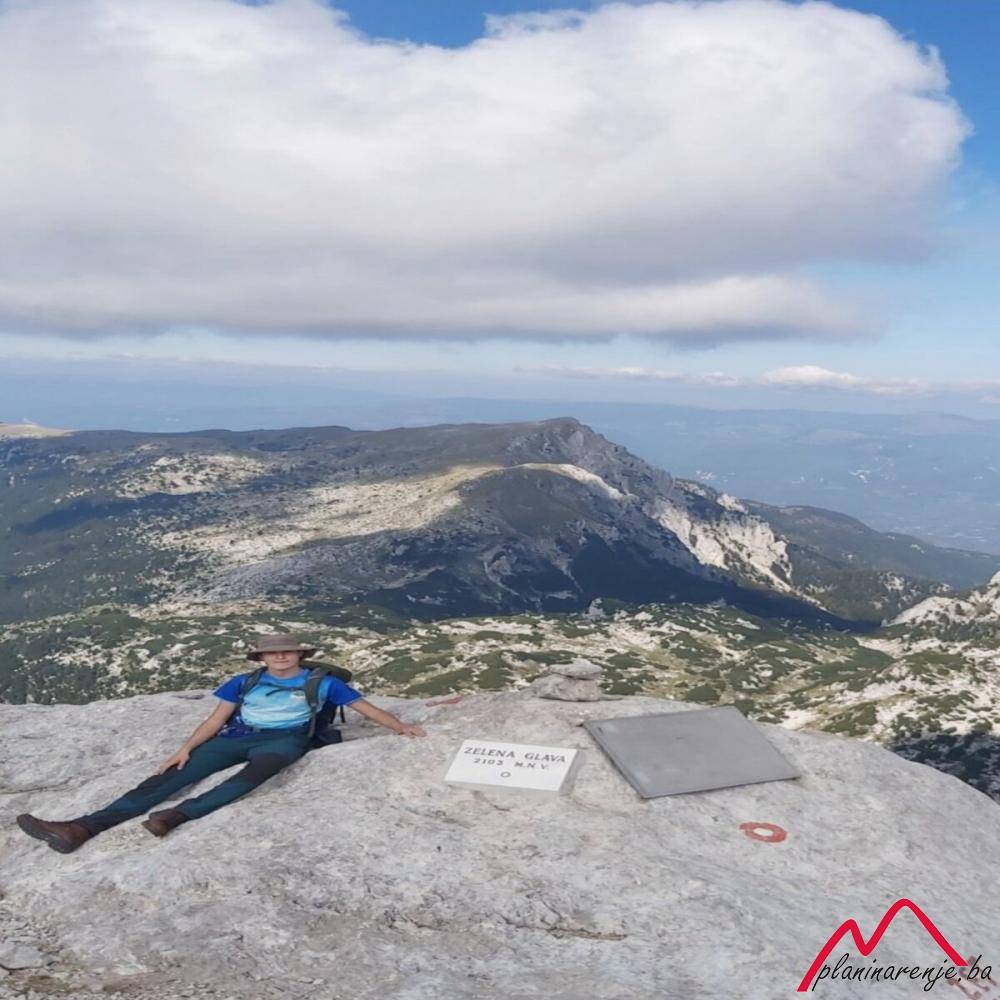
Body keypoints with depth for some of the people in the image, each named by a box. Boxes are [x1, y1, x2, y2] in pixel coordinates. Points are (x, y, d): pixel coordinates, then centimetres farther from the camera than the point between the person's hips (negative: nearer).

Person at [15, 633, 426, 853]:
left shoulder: (320, 682, 13)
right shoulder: (243, 683, 20)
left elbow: (362, 705, 13)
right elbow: (215, 720, 14)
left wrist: (399, 726, 3)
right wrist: (185, 748, -2)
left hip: (284, 739, -2)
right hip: (237, 738, 3)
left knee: (258, 769, -40)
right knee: (174, 776, -18)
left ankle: (179, 815, -54)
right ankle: (82, 828, -31)